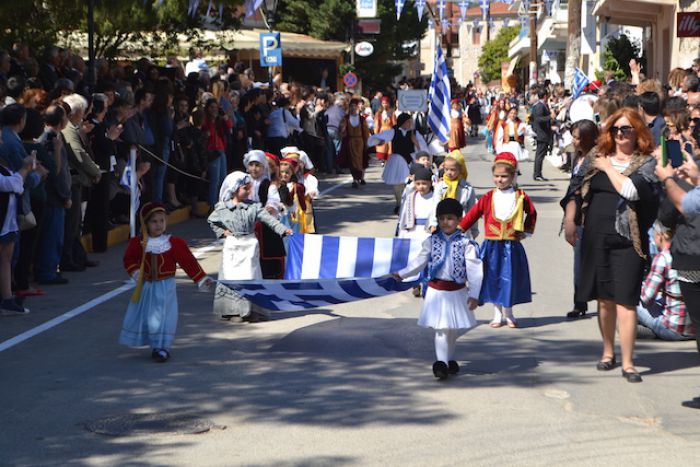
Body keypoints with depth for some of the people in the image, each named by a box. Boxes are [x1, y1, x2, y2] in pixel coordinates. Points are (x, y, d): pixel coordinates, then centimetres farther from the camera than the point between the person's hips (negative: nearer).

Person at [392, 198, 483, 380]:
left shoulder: (465, 243, -6)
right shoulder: (432, 241, 1)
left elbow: (474, 270, -8)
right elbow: (419, 262, 4)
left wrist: (474, 294, -12)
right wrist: (402, 274, -7)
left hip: (457, 292, 0)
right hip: (436, 291, 0)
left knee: (453, 329, 11)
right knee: (441, 328, -4)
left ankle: (449, 359, 29)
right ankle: (442, 363, -6)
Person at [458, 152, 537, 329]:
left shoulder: (521, 197, 1)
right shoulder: (488, 198, -1)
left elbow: (532, 213, 18)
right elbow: (472, 215, -3)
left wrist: (527, 231, 12)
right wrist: (458, 230, -9)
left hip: (512, 246, 0)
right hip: (492, 246, 0)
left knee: (510, 280, 4)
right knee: (493, 279, 6)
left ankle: (508, 314, 20)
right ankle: (497, 314, 18)